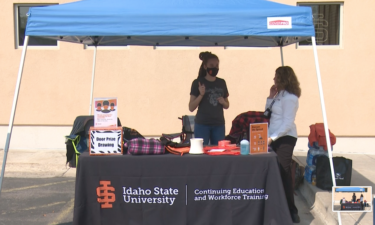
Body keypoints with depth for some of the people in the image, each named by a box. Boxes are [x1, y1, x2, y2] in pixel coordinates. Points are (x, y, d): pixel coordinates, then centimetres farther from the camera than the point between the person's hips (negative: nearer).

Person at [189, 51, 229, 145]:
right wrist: (201, 95, -17)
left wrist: (223, 102, -3)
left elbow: (227, 106, 19)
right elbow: (191, 108, -4)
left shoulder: (222, 83, 10)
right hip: (202, 125, -4)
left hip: (219, 125, 4)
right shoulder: (198, 83, -2)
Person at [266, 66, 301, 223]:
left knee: (283, 172, -7)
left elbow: (288, 123, -20)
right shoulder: (280, 95, 14)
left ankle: (291, 212, 0)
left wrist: (272, 138, -24)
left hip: (285, 139, -9)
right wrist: (271, 97, 7)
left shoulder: (289, 98, -15)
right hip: (277, 138, 9)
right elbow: (268, 112, 17)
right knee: (278, 172, 12)